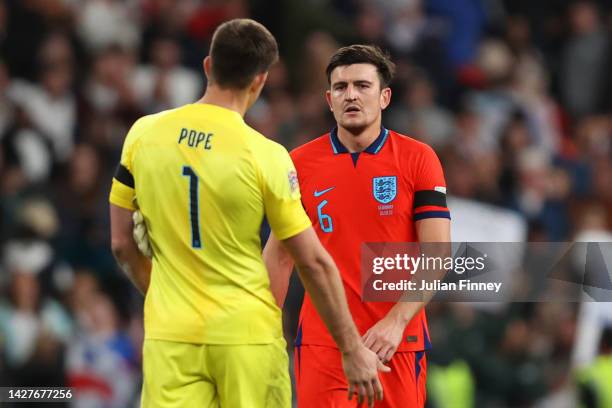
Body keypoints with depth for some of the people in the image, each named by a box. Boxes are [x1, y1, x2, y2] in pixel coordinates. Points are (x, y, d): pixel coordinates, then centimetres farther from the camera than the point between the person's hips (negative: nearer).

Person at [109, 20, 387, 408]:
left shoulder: (144, 134, -1)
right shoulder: (264, 155, -10)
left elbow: (122, 244, 7)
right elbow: (314, 263, -6)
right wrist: (353, 350, 3)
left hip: (170, 336, 2)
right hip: (247, 336, -2)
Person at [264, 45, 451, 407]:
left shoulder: (418, 159, 1)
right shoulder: (301, 163, 5)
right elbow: (278, 255, 11)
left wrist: (397, 321, -17)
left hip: (396, 345, -1)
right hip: (321, 345, 1)